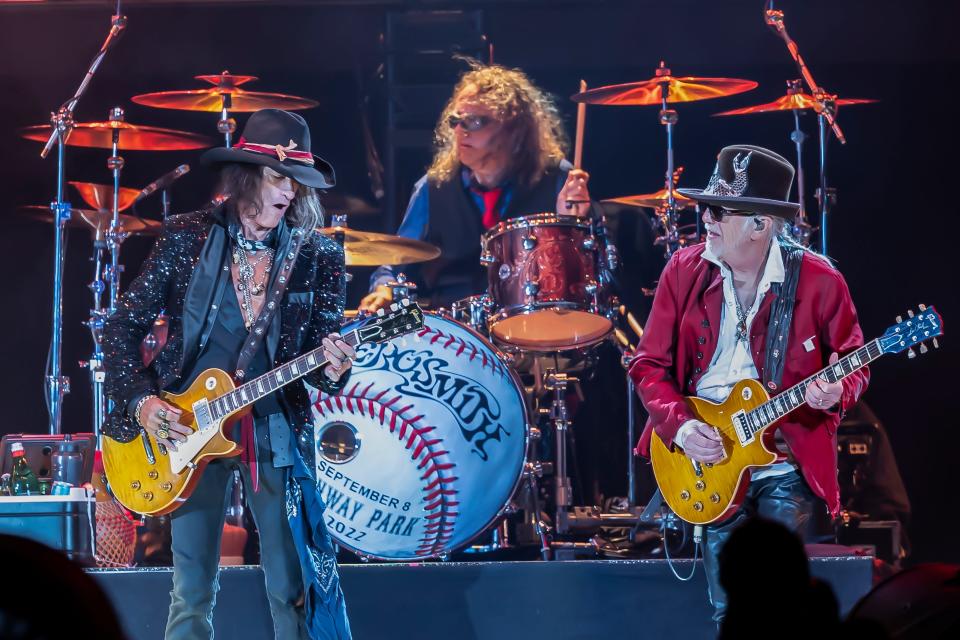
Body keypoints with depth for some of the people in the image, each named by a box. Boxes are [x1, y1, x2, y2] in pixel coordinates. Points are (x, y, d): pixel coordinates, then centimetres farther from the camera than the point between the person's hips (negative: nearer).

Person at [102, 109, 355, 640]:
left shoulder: (317, 257, -1)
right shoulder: (186, 237, -3)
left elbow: (322, 348, 0)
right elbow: (122, 326, 2)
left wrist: (332, 371, -23)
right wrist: (141, 400, -9)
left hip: (276, 433, 0)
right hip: (184, 426, 0)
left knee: (293, 593, -1)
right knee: (192, 595, 4)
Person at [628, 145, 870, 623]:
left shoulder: (818, 280, -7)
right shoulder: (684, 271, 0)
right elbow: (649, 364, 4)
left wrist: (836, 391, -19)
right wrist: (679, 425, -12)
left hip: (788, 462, -2)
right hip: (712, 460, 2)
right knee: (728, 610, 1)